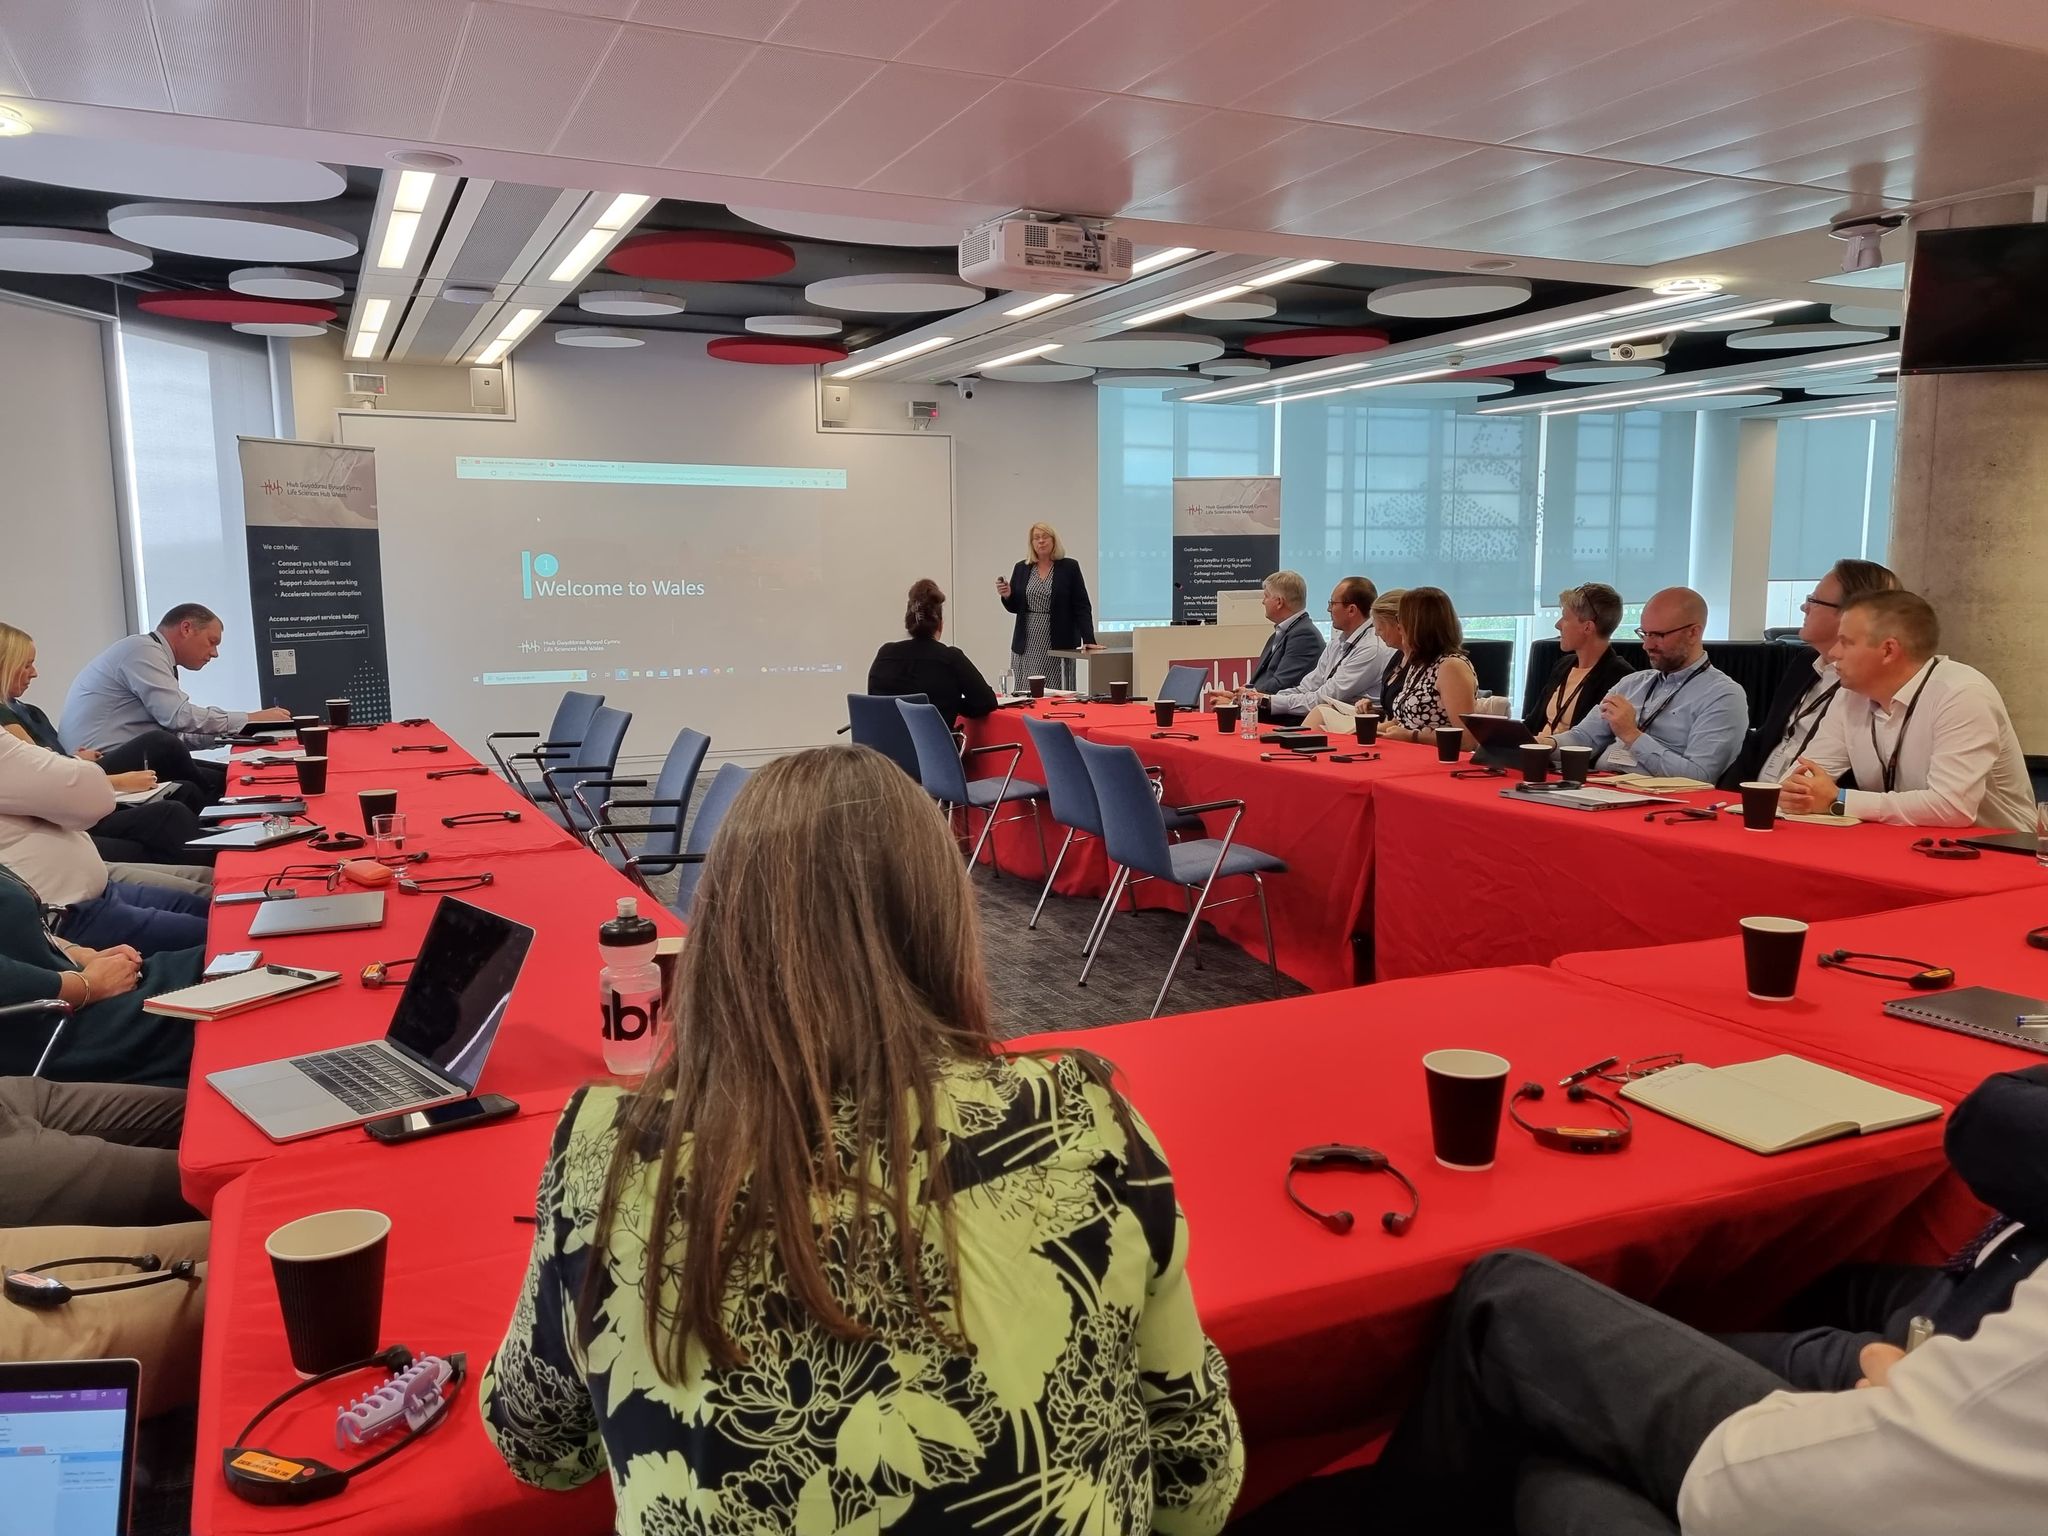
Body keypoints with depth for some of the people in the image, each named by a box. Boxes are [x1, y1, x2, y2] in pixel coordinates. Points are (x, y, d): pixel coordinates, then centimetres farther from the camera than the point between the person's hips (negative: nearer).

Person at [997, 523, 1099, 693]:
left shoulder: (1069, 567, 0)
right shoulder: (1021, 568, 9)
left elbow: (1081, 606, -3)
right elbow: (1014, 607, 14)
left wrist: (1088, 640, -13)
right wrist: (1007, 595, -8)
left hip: (1058, 645, -3)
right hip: (1026, 645, 3)